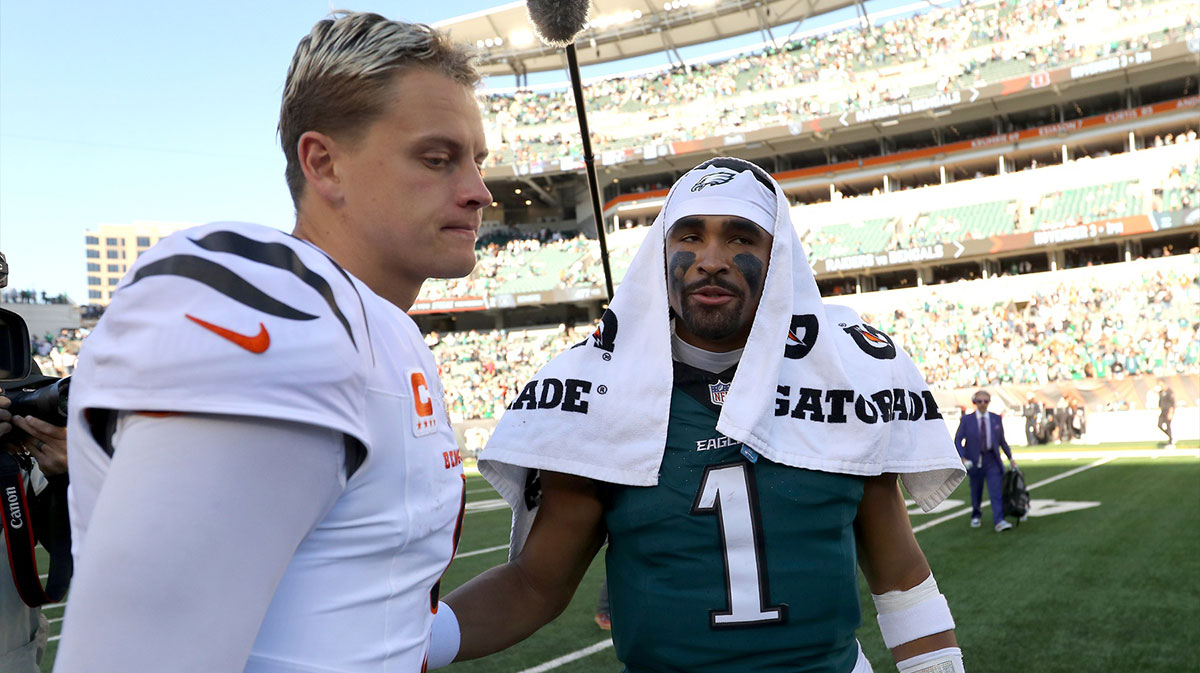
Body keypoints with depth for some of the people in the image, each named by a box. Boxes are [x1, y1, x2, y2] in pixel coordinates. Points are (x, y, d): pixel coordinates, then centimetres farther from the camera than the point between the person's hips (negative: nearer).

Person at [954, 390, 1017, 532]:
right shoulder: (966, 419, -2)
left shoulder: (996, 419, 5)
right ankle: (976, 515, 35)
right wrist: (963, 458, -15)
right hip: (974, 461, -1)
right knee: (976, 492, 12)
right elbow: (958, 441, -2)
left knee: (995, 490, -11)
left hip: (992, 460, 1)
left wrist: (1010, 458, 14)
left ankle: (999, 521, -17)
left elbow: (1001, 440, 14)